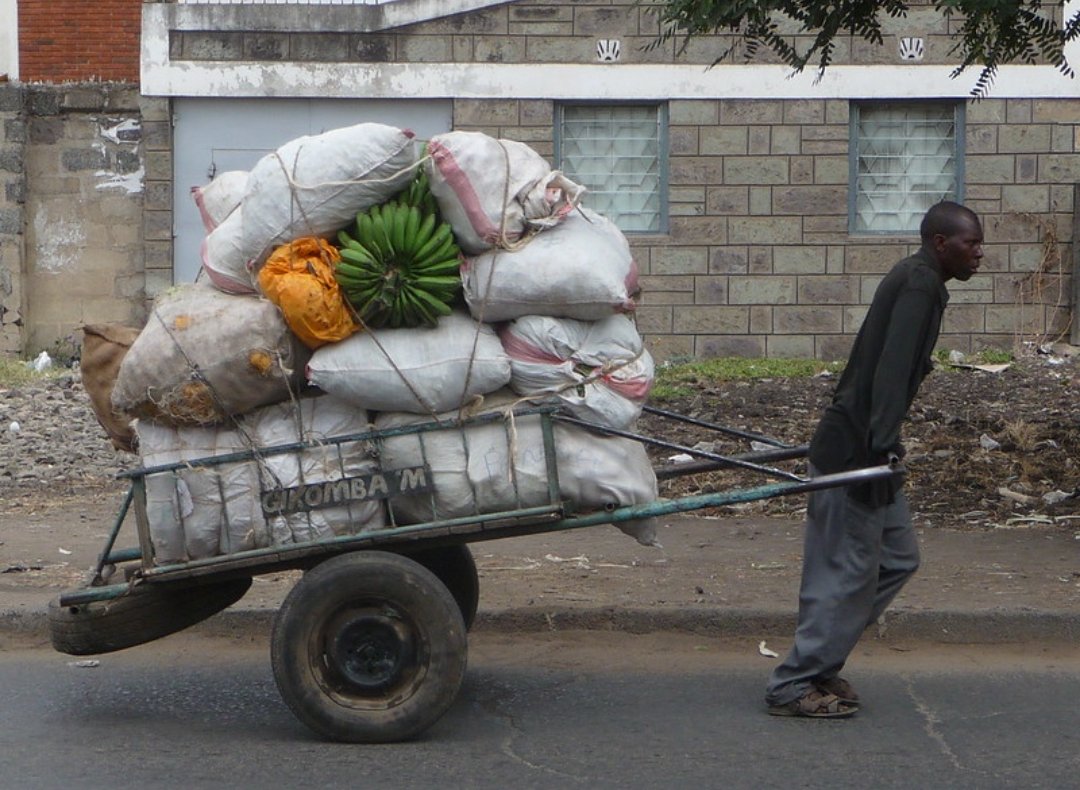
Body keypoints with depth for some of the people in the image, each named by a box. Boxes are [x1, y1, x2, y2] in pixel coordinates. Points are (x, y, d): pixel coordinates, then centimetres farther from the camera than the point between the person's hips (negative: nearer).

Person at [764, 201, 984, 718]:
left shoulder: (912, 280, 17)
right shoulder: (921, 284, -14)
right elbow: (893, 367, -26)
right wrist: (884, 443, -33)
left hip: (860, 444, 10)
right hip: (855, 449, -10)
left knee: (897, 556, 14)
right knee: (847, 571, -5)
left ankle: (819, 663, 20)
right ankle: (793, 686, 2)